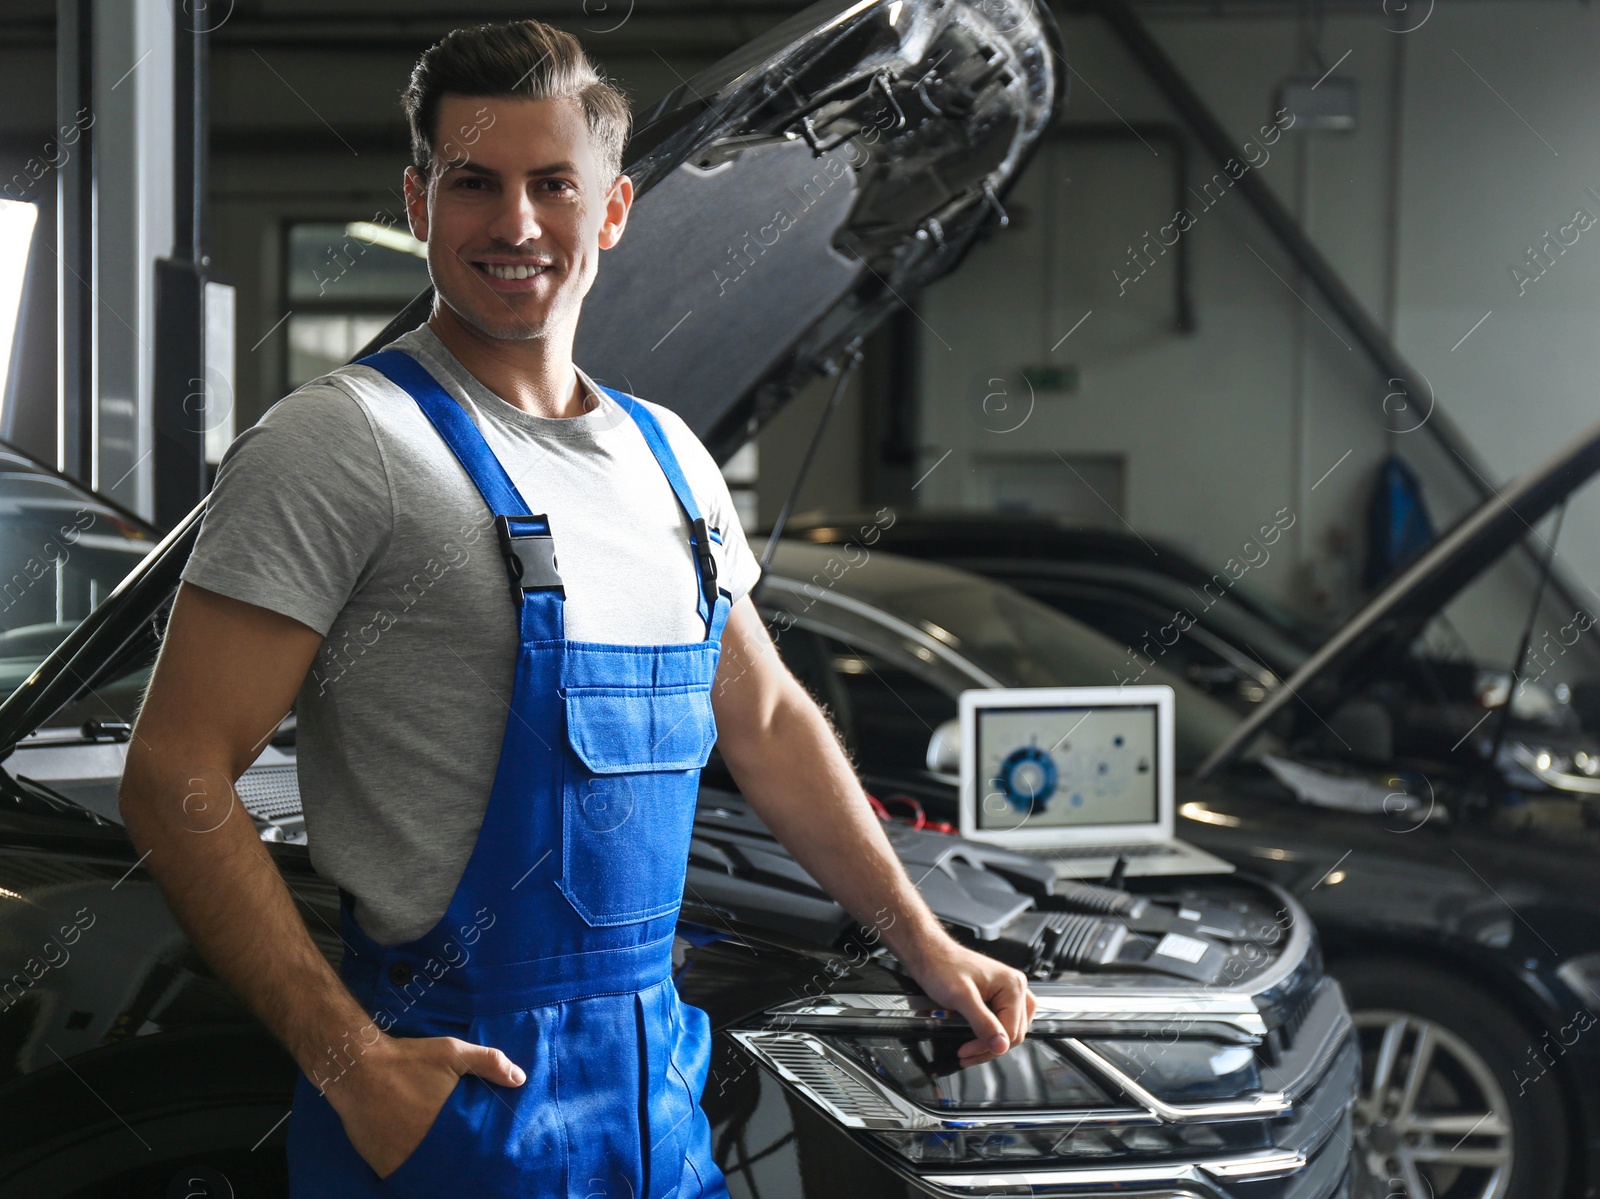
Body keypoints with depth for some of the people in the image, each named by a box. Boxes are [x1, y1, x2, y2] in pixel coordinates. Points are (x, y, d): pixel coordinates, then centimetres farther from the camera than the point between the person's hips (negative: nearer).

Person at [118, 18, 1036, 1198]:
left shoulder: (667, 452, 11)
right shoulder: (340, 446, -12)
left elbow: (769, 721, 20)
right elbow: (176, 776, -15)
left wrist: (928, 947, 15)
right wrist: (348, 1060, -20)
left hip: (657, 1067, 7)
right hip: (446, 1083, -6)